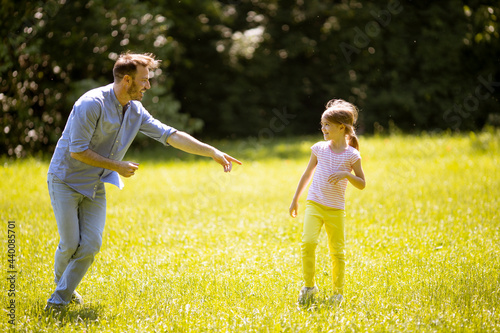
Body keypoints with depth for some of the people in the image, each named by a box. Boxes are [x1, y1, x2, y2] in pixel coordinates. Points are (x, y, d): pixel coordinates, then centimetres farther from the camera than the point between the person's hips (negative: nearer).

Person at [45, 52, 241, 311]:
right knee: (70, 243, -7)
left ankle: (61, 298, 10)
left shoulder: (135, 111, 1)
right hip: (65, 181, -6)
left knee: (91, 244, -5)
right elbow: (77, 150, -22)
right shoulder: (92, 103, -22)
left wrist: (213, 152, -6)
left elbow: (171, 135, 0)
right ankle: (61, 284, 23)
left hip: (95, 187, 6)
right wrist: (117, 166, -15)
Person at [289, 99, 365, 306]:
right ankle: (309, 286, -3)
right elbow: (307, 174, 15)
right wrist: (295, 200, 17)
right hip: (314, 204, 1)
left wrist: (346, 174, -18)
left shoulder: (352, 155, -3)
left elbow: (362, 184, 2)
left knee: (337, 251, 4)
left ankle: (338, 291, 22)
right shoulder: (319, 148, 3)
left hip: (336, 209, -1)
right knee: (308, 242, -18)